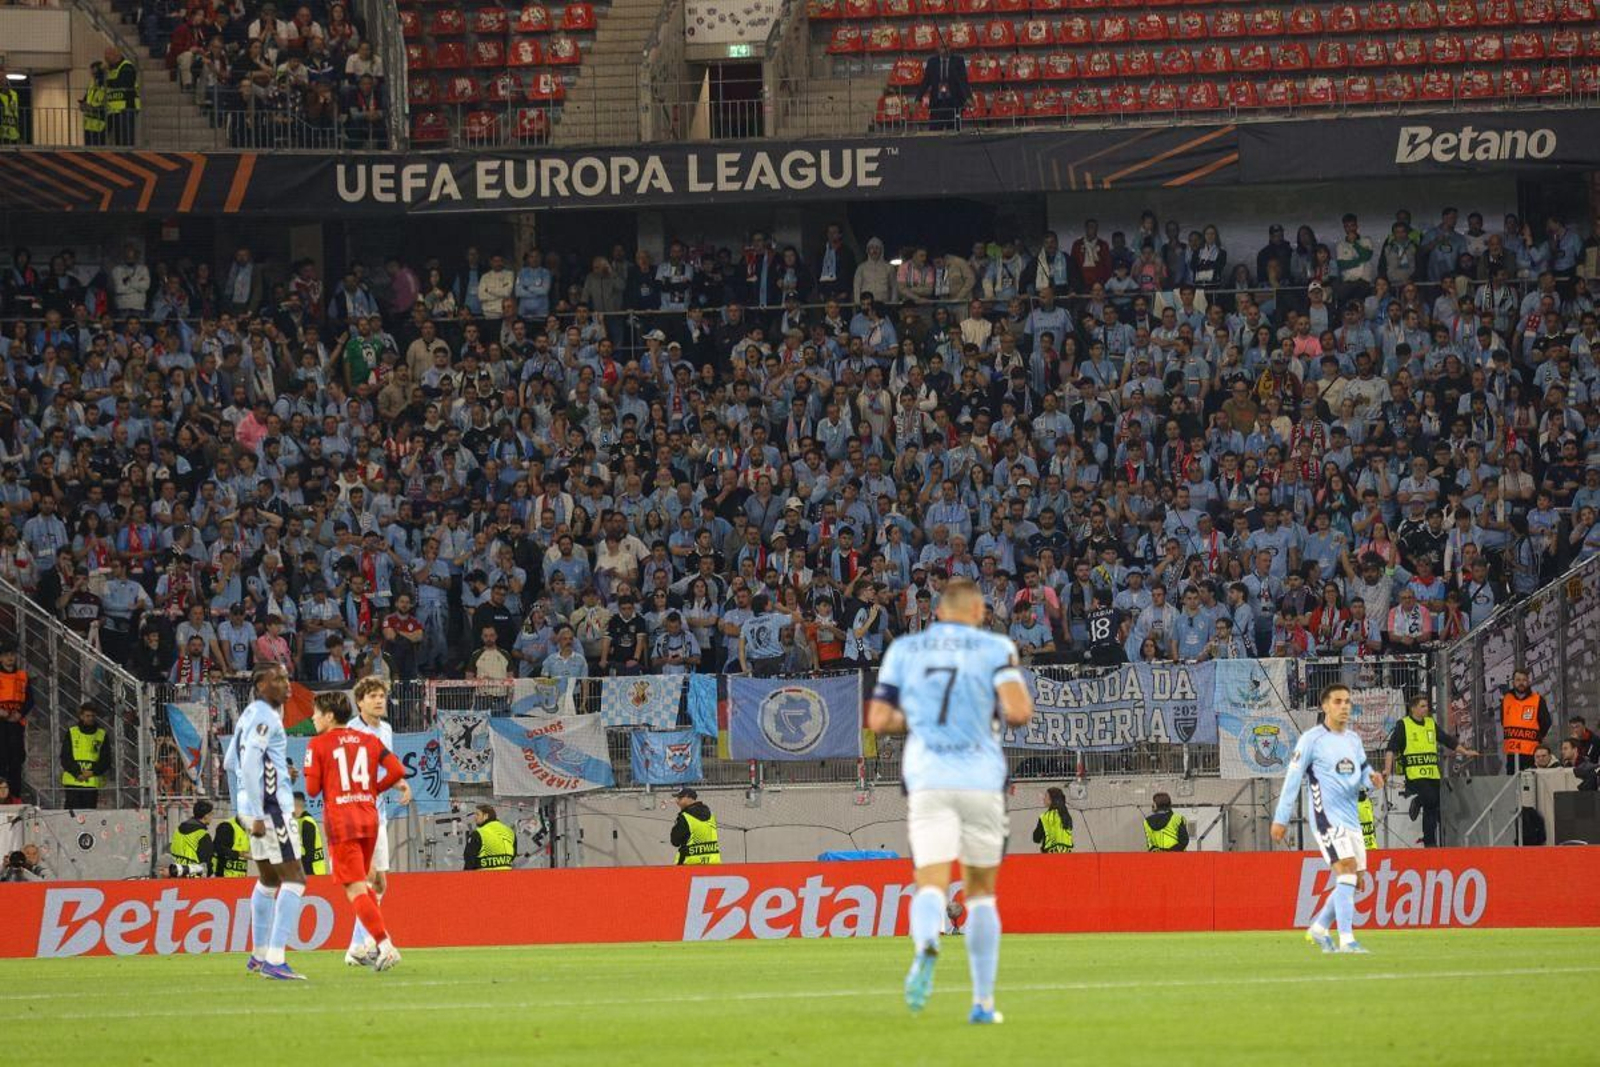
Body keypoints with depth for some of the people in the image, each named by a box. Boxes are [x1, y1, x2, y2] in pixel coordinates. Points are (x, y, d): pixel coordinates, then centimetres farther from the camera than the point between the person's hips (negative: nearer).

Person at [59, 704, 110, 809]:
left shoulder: (102, 734, 8)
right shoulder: (72, 732, 5)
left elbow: (106, 760, 8)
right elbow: (65, 758, 3)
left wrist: (92, 772, -9)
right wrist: (77, 773, -10)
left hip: (92, 783, 1)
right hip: (73, 782, -1)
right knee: (73, 812, -6)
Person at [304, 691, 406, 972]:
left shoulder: (319, 745, -3)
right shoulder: (369, 740, 10)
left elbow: (312, 789, -6)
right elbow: (398, 770, 3)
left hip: (341, 821, -5)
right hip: (369, 818, 5)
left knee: (355, 890, -7)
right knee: (362, 883, 21)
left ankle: (386, 947, -19)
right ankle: (380, 943, 15)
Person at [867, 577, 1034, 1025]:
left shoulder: (904, 649, 12)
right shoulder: (994, 648, 4)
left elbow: (878, 720, 9)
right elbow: (1019, 711, -9)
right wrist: (1013, 710, 14)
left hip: (928, 782, 0)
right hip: (981, 781, 0)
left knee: (931, 884, -10)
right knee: (981, 890, 14)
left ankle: (925, 945, -45)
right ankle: (983, 1001, 15)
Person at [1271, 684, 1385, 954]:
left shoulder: (1353, 739, 15)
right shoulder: (1312, 739, -6)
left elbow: (1362, 770, 22)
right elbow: (1293, 778, -6)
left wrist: (1372, 778, -4)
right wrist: (1281, 818, -8)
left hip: (1351, 818, 8)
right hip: (1327, 817, -8)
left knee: (1355, 880, 8)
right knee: (1347, 869, -20)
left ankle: (1319, 927, 26)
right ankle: (1346, 940, -23)